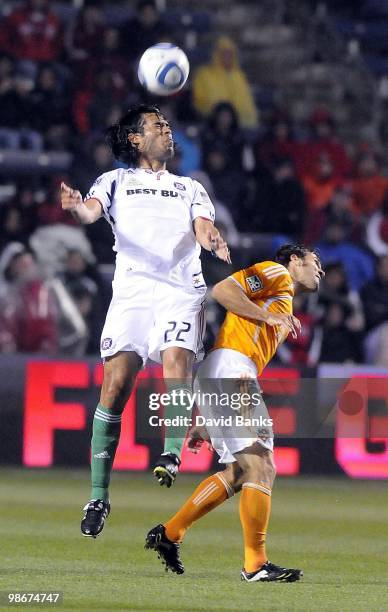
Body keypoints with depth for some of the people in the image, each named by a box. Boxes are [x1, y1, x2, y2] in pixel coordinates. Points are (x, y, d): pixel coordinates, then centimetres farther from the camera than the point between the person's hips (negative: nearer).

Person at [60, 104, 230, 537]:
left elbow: (204, 227, 8)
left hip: (181, 291, 2)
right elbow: (92, 210, -1)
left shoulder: (189, 188, 24)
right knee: (115, 384, -12)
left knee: (177, 361, -28)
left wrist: (214, 241, -17)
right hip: (131, 290, -2)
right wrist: (77, 207, -26)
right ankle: (99, 496, -8)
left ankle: (171, 454, -30)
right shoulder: (115, 181, 18)